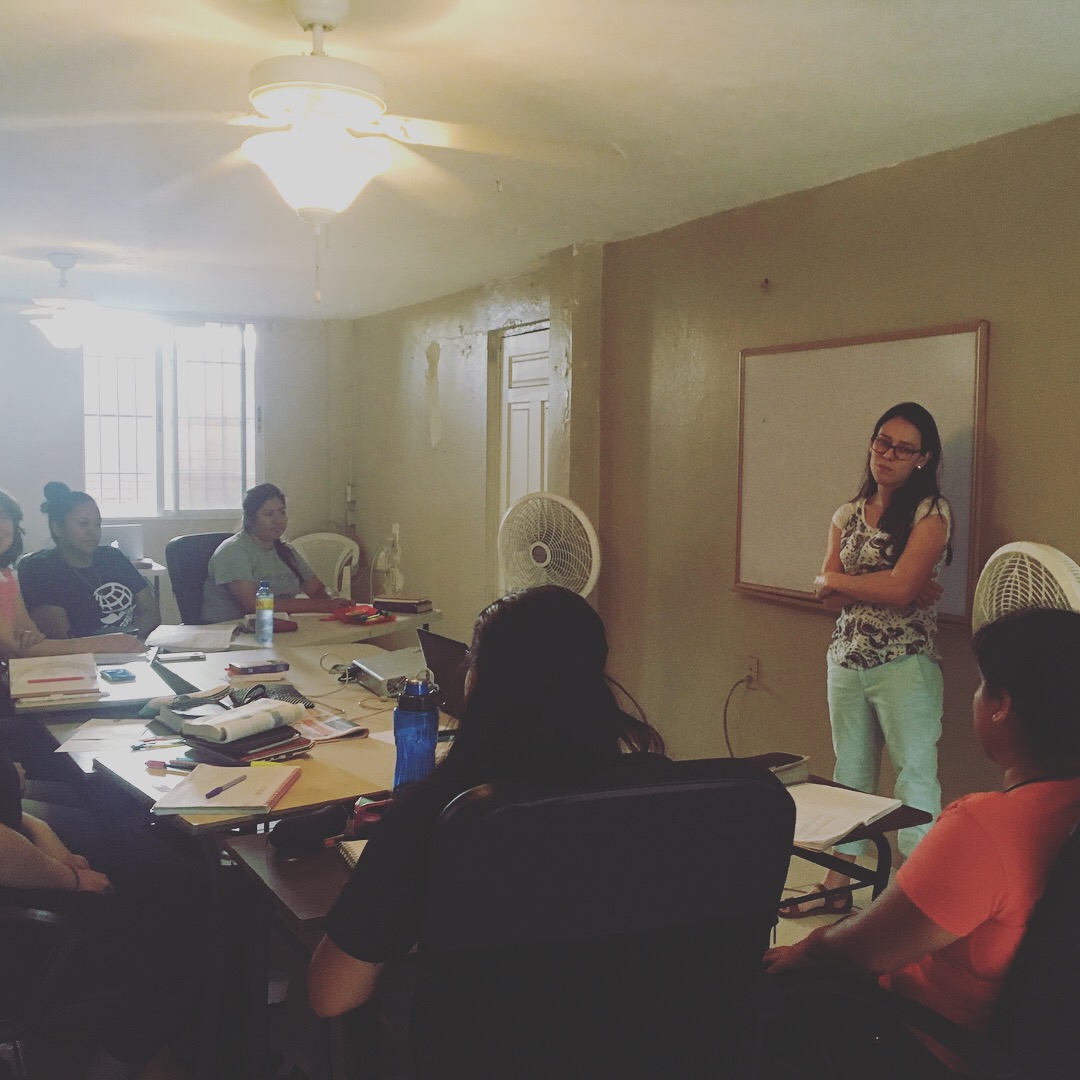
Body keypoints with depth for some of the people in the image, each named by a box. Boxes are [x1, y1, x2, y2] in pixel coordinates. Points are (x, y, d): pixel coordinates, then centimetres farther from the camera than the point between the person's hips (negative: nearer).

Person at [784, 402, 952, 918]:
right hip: (846, 661, 6)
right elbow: (829, 597, 2)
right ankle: (837, 884, 25)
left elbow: (901, 589, -19)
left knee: (914, 778, 1)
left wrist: (837, 579, -5)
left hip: (904, 666, -6)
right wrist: (885, 586, -13)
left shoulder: (931, 512, -8)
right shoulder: (847, 515, 10)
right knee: (849, 776, 15)